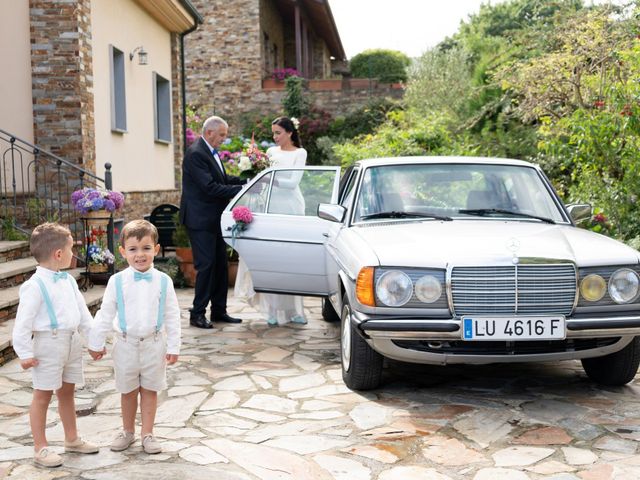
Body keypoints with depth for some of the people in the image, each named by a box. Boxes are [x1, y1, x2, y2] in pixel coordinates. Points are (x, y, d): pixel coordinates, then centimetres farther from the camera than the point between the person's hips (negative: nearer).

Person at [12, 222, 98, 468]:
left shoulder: (68, 280, 8)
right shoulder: (35, 285, -16)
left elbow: (82, 311, 16)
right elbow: (23, 321, -16)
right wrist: (25, 353, -16)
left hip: (72, 342, 7)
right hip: (49, 344, -7)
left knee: (67, 392, 18)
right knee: (43, 395, 3)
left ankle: (72, 439, 30)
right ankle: (40, 448, 12)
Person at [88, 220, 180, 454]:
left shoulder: (163, 281, -6)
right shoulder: (117, 281, -7)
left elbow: (172, 317, -1)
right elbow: (105, 314, 1)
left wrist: (173, 347, -2)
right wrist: (96, 343, 3)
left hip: (154, 345, 0)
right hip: (126, 345, 0)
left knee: (150, 390, 9)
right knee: (128, 391, 13)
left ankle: (147, 433, 21)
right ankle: (127, 431, 29)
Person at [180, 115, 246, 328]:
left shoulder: (211, 152, 13)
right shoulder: (196, 154, -17)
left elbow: (222, 179, 15)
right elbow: (210, 187, -23)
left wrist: (246, 181, 1)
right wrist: (240, 189, -21)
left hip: (214, 219, 10)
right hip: (201, 220, -10)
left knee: (220, 265, 12)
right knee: (206, 265, -7)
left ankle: (219, 310, 21)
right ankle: (197, 314, 2)